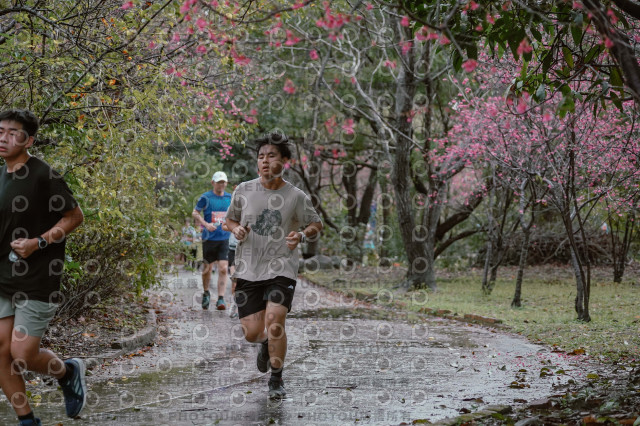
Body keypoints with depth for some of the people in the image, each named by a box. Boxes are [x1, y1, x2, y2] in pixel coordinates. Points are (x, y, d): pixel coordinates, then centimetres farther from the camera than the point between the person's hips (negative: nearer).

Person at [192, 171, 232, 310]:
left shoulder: (229, 198, 9)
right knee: (208, 268, 7)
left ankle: (221, 299, -10)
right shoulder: (206, 197, -2)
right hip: (209, 238, -2)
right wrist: (206, 224, -16)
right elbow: (195, 213, -2)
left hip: (224, 238, 2)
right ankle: (206, 293, 32)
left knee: (223, 268, -10)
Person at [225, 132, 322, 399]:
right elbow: (230, 220, 17)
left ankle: (276, 379, 1)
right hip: (248, 270, 2)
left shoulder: (296, 197, -2)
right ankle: (266, 344, 39)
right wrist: (236, 230, -6)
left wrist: (301, 235, -10)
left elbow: (316, 224, 11)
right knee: (252, 332, 0)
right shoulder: (243, 191, 2)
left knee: (274, 322, -20)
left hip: (281, 269, -2)